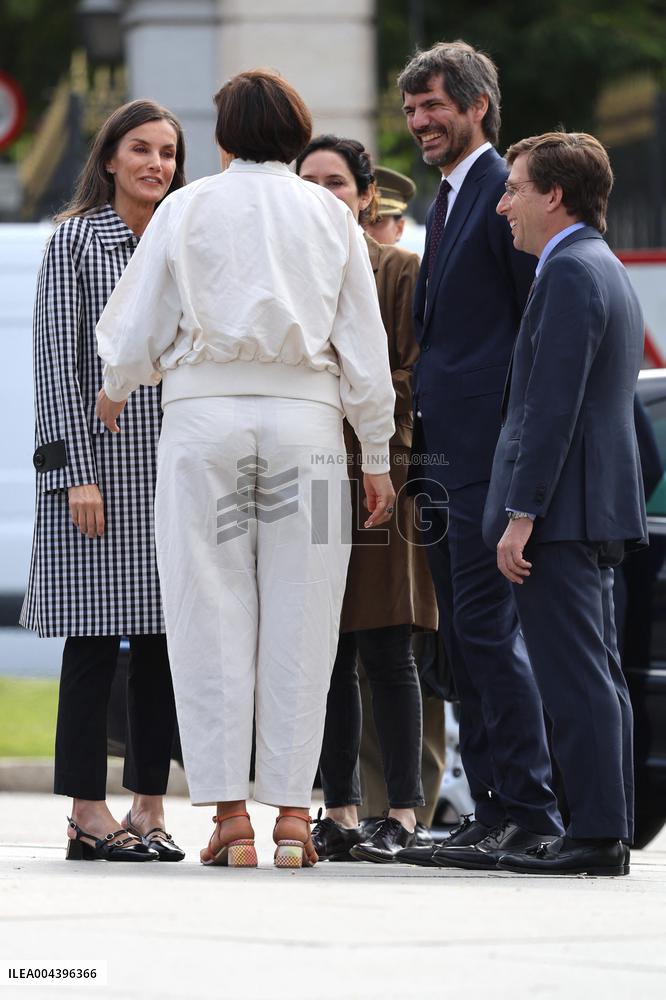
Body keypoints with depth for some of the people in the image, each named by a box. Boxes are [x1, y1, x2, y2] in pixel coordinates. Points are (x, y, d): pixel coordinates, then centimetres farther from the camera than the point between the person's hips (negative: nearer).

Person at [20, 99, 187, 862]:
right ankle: (88, 814, -2)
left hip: (174, 463, 5)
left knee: (166, 638, 4)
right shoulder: (76, 241, 0)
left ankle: (150, 807, 10)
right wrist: (76, 471, -13)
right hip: (100, 459, -5)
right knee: (94, 638, -5)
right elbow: (56, 360, -5)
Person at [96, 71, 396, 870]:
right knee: (299, 621, 3)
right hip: (304, 416, 1)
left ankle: (229, 813, -2)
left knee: (211, 617, 2)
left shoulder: (187, 210, 5)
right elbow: (365, 349, 8)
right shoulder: (330, 217, 9)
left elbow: (135, 333, 6)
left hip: (205, 409, -1)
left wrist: (115, 389, 28)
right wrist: (377, 458, 13)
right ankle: (292, 813, 1)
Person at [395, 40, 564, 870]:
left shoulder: (505, 192, -8)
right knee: (462, 639, 9)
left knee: (486, 630, -11)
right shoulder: (446, 200, 21)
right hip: (443, 451, 10)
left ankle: (528, 812, -9)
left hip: (486, 448, -10)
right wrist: (420, 441, 17)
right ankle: (492, 810, 13)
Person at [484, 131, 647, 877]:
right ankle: (606, 834, 13)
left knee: (575, 680, -10)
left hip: (562, 508, -10)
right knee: (596, 678, 11)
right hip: (597, 509, 10)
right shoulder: (607, 270, 19)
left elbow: (554, 405, -20)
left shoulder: (570, 271, -13)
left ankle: (595, 835, -12)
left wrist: (521, 515, -21)